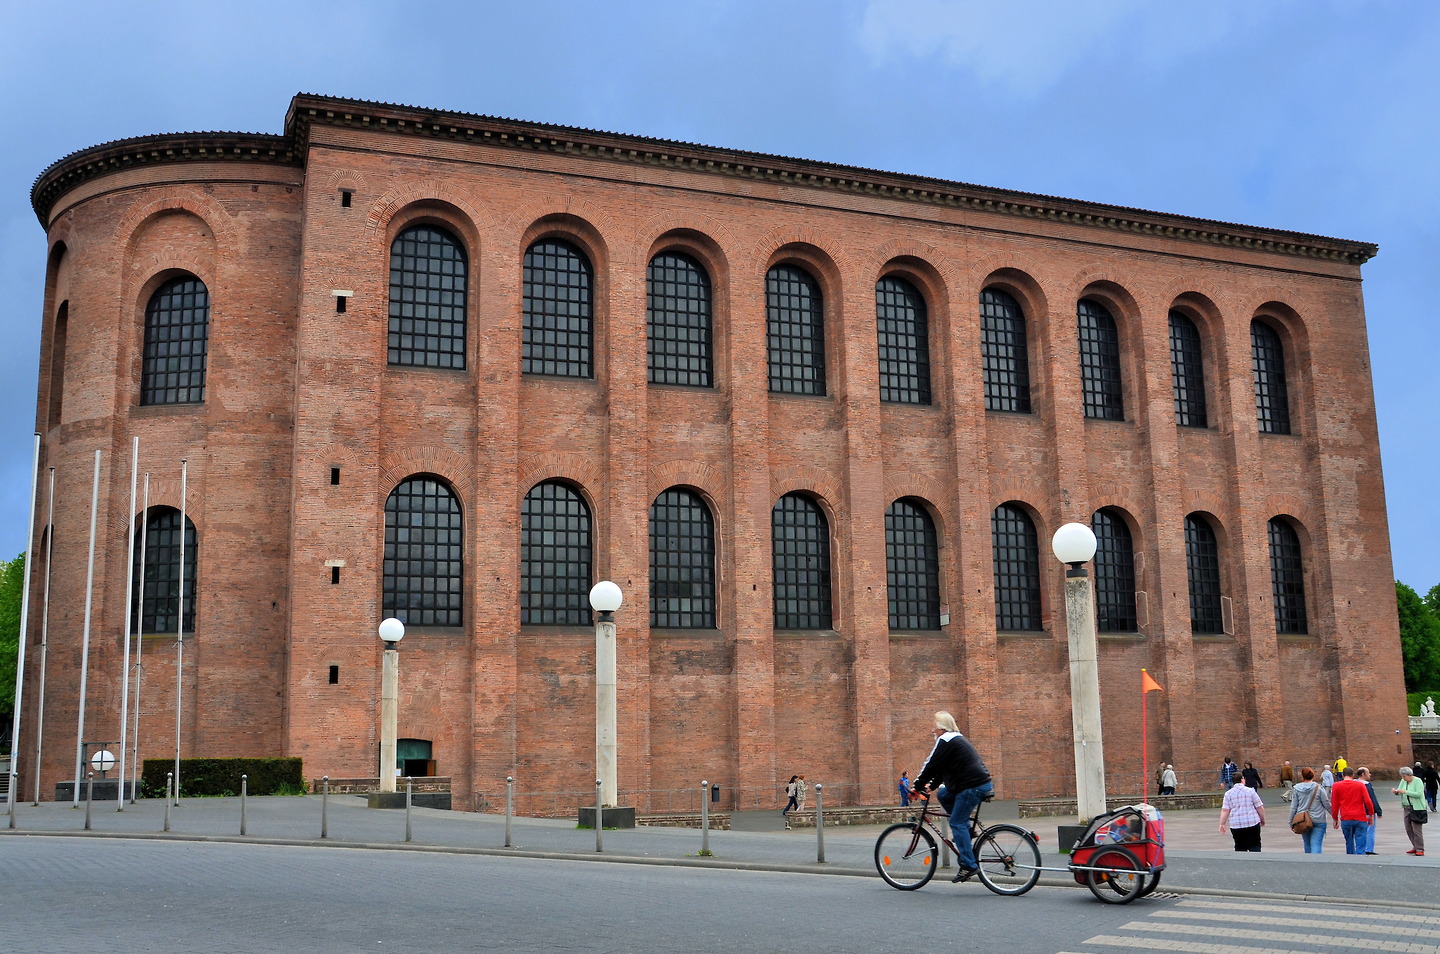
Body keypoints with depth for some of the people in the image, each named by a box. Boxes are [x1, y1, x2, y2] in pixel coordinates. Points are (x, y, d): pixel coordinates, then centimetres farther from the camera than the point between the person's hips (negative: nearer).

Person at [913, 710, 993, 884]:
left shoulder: (945, 741, -8)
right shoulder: (957, 738, 23)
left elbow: (931, 765, -10)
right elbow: (941, 767, 27)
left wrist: (918, 786, -2)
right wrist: (931, 785, 23)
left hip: (973, 786, -10)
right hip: (982, 783, 10)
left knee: (957, 823, -6)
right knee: (943, 795, 19)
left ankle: (968, 866, -9)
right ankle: (966, 828, 16)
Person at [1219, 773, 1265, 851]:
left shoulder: (1228, 794, 3)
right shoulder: (1250, 791, -1)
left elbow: (1225, 811, -4)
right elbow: (1260, 808, 1)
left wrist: (1222, 824, -1)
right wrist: (1263, 820, 14)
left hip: (1235, 824, 2)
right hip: (1252, 823, -2)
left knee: (1240, 847, 10)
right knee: (1255, 846, 4)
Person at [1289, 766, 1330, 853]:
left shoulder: (1297, 788, 0)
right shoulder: (1319, 788, -8)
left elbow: (1293, 807, 3)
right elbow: (1327, 804, -2)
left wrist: (1291, 821, 12)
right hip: (1318, 820, -3)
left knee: (1307, 843, 18)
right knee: (1316, 844, -7)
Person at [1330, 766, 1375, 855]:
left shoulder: (1336, 786, 2)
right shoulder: (1360, 785, 1)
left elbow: (1334, 804, 4)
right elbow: (1368, 801, -4)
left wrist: (1335, 818, 13)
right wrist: (1371, 814, 9)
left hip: (1345, 819, 1)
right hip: (1360, 818, -1)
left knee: (1349, 842, 13)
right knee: (1360, 843, -1)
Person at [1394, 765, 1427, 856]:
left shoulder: (1418, 781, -11)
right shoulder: (1403, 781, 10)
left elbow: (1419, 794, -21)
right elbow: (1399, 791, 9)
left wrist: (1405, 792, -24)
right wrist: (1395, 791, -14)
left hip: (1417, 809, -8)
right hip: (1407, 808, 8)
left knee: (1417, 830, -7)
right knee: (1408, 829, 9)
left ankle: (1420, 850, -2)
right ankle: (1415, 847, 20)